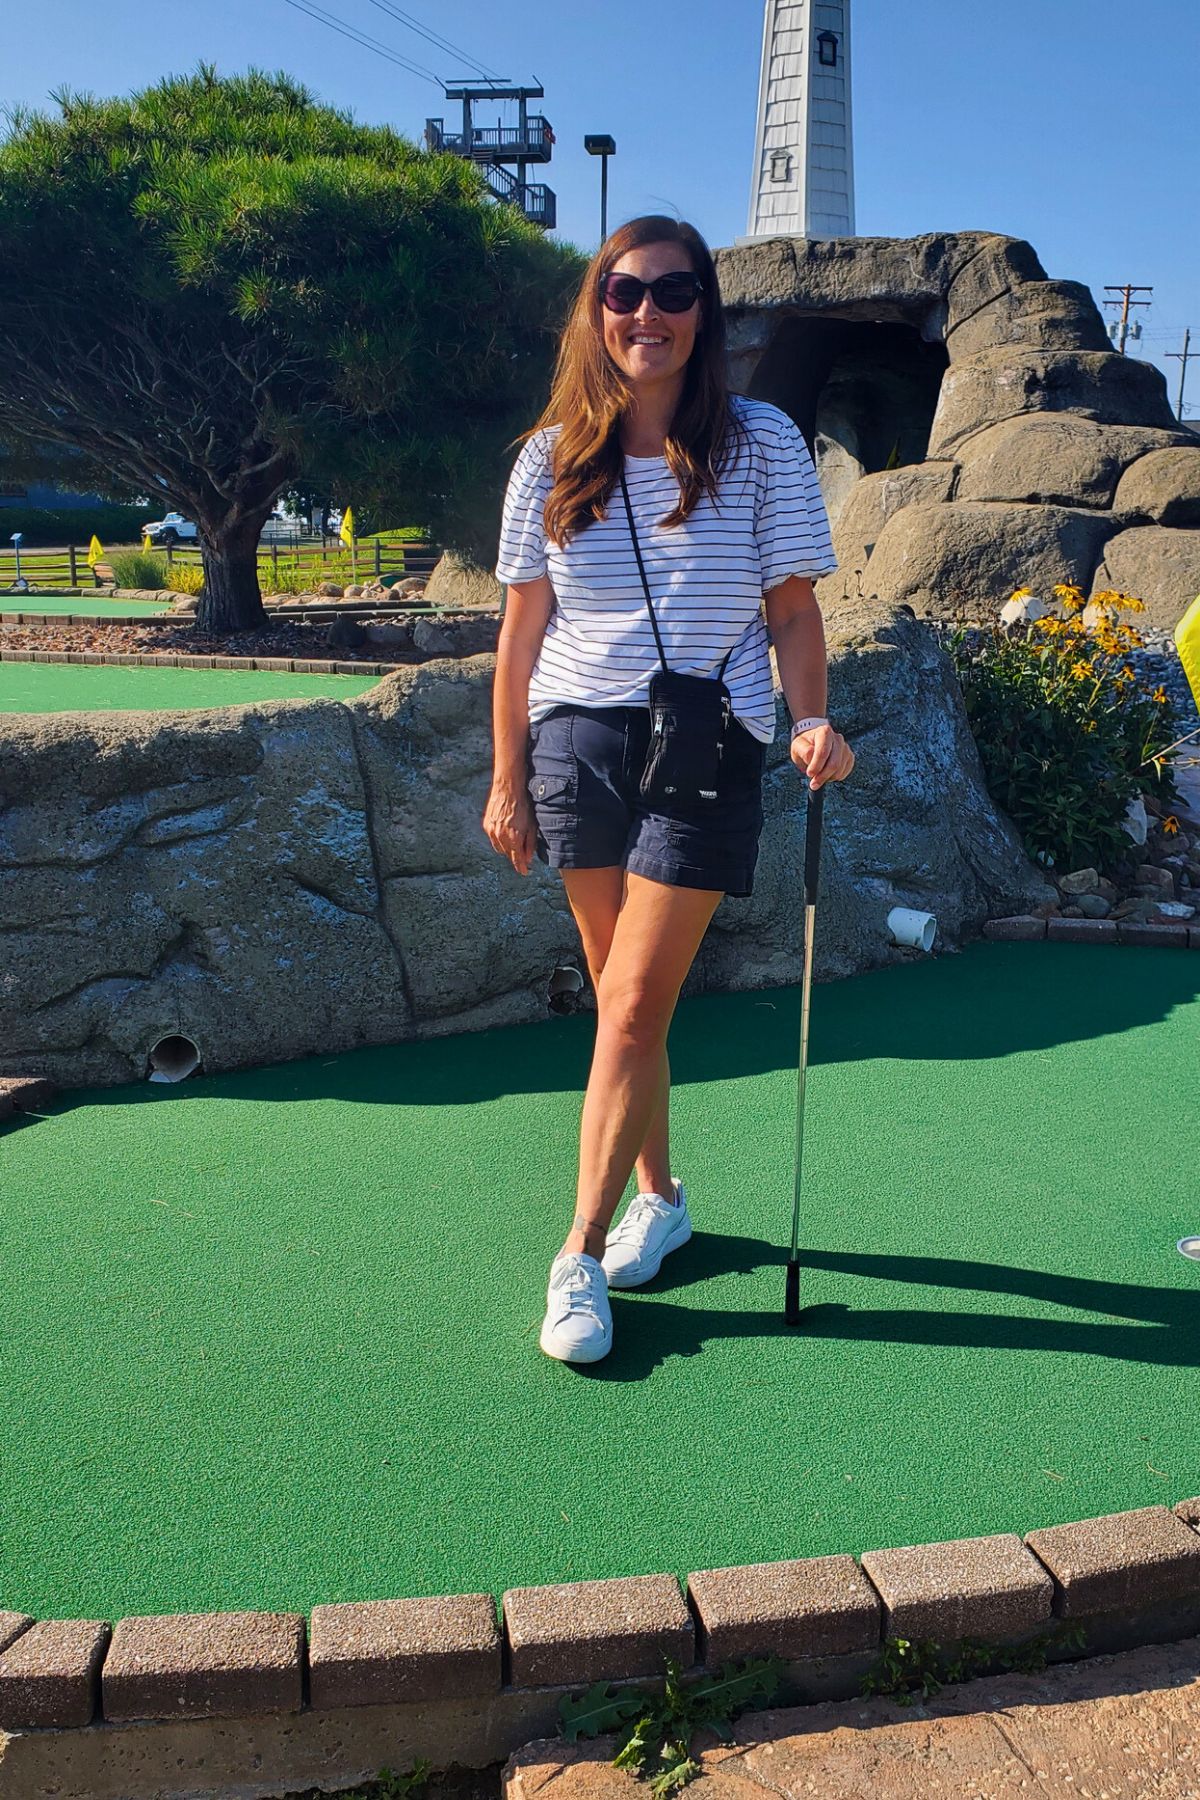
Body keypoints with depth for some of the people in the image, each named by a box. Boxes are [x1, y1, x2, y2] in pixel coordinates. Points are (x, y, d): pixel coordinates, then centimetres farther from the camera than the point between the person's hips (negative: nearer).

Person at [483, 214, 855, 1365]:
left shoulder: (762, 444, 1)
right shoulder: (551, 457, 7)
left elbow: (793, 609, 3)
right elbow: (522, 630, 9)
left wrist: (813, 719, -15)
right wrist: (507, 780, 8)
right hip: (576, 743, 3)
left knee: (633, 1004, -8)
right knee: (620, 997, 9)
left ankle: (583, 1255, 2)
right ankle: (659, 1195, 29)